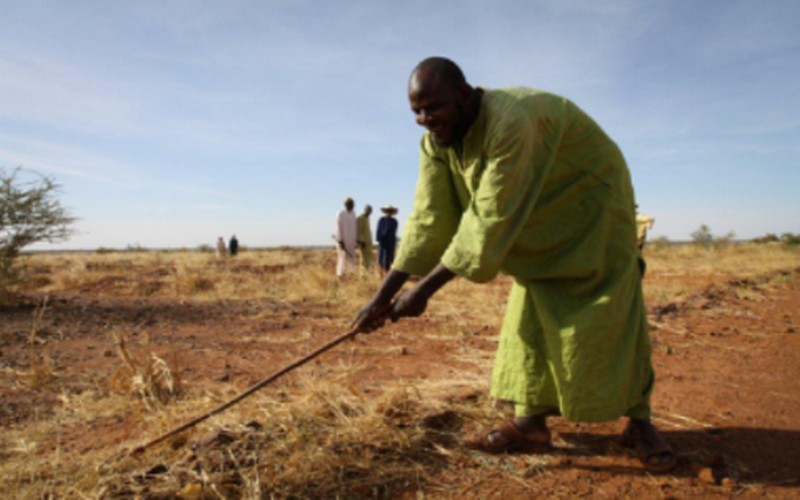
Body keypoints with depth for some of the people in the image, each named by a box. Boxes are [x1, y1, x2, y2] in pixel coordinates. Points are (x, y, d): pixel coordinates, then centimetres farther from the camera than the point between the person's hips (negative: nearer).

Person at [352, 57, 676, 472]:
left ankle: (639, 422, 13)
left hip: (590, 202, -7)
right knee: (529, 314, 3)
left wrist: (424, 289, -33)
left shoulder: (512, 123, -38)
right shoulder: (436, 140, -13)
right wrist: (383, 295, -20)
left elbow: (490, 222, -38)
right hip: (542, 220, 7)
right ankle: (530, 422, 10)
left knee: (611, 313, -3)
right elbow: (428, 219, -15)